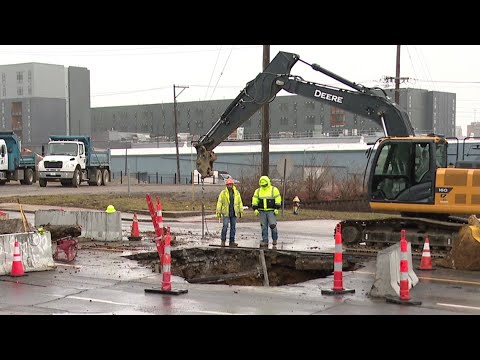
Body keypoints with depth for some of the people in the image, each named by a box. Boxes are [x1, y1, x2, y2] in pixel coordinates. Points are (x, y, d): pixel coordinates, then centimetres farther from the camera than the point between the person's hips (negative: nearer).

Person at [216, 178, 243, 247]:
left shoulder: (236, 193, 9)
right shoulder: (223, 193, 1)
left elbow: (240, 202, 13)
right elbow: (219, 203, 1)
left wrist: (241, 211, 9)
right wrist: (218, 212, -4)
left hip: (234, 213, 3)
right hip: (226, 213, -3)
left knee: (233, 227, 5)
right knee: (225, 227, -9)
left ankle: (231, 241, 10)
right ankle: (223, 241, 2)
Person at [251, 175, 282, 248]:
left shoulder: (274, 190, -1)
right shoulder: (258, 191, 8)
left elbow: (278, 199, -3)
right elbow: (254, 200, 8)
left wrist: (276, 208, -11)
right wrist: (255, 209, -3)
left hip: (271, 211, -3)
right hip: (262, 212, 3)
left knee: (272, 225, -11)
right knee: (264, 227, 3)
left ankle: (274, 239, 8)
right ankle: (265, 242, 8)